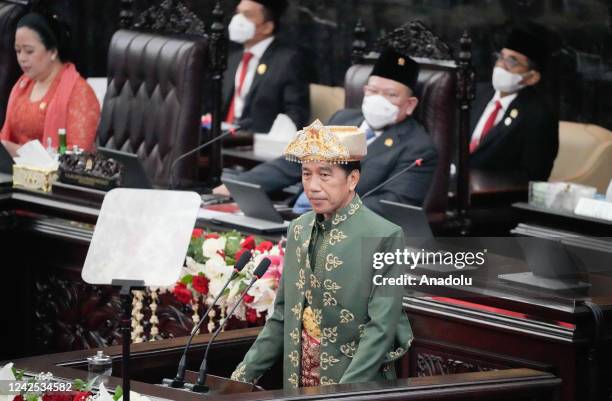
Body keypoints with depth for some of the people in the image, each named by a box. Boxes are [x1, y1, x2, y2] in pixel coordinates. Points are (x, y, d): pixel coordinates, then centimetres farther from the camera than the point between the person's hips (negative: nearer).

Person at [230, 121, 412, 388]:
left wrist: (345, 393, -23)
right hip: (298, 385, 5)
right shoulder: (299, 230, 8)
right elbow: (282, 316, 13)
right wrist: (243, 375, 5)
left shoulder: (383, 238, -11)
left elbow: (381, 328, -15)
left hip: (359, 387, -5)